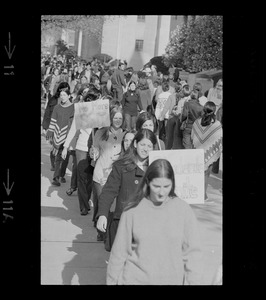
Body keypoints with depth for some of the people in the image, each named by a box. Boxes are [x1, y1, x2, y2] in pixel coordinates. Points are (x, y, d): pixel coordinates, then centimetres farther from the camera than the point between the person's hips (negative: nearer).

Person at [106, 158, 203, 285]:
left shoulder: (184, 210, -7)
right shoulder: (133, 211, -8)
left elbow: (193, 252, -3)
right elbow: (119, 251, -2)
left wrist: (194, 281, -6)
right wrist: (112, 281, 3)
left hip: (173, 279, 1)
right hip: (135, 279, 0)